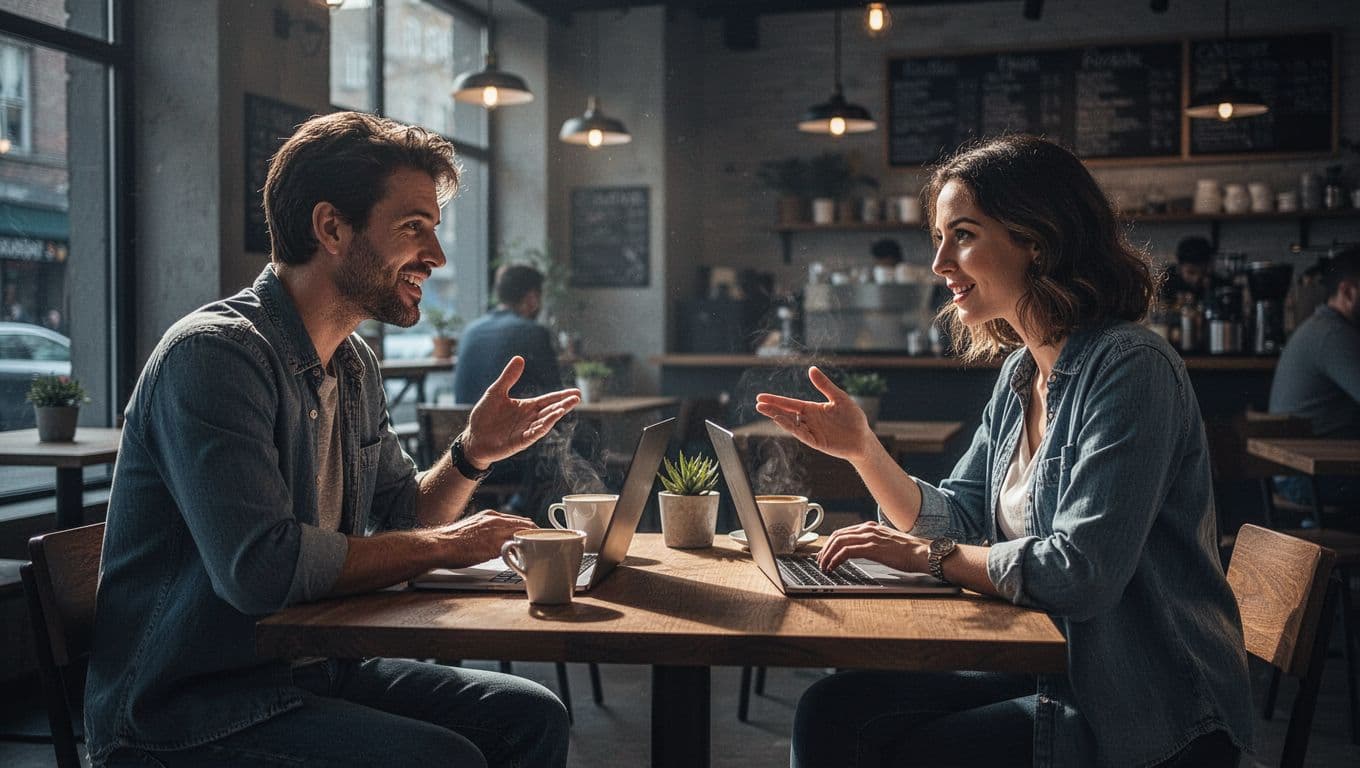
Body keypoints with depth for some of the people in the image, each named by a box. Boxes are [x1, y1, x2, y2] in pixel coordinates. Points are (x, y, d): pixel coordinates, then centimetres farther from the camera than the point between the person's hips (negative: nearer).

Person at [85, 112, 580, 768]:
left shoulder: (354, 364, 9)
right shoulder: (214, 352, -21)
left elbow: (396, 522, 16)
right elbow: (260, 566, -31)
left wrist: (473, 453, -4)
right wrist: (442, 546, -18)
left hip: (314, 672, 9)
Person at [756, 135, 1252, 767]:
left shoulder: (1129, 366, -19)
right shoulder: (1020, 371, 9)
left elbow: (1082, 572, -25)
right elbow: (960, 522, 11)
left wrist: (927, 556, -16)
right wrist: (861, 448, -2)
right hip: (1049, 672, 8)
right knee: (830, 709, -4)